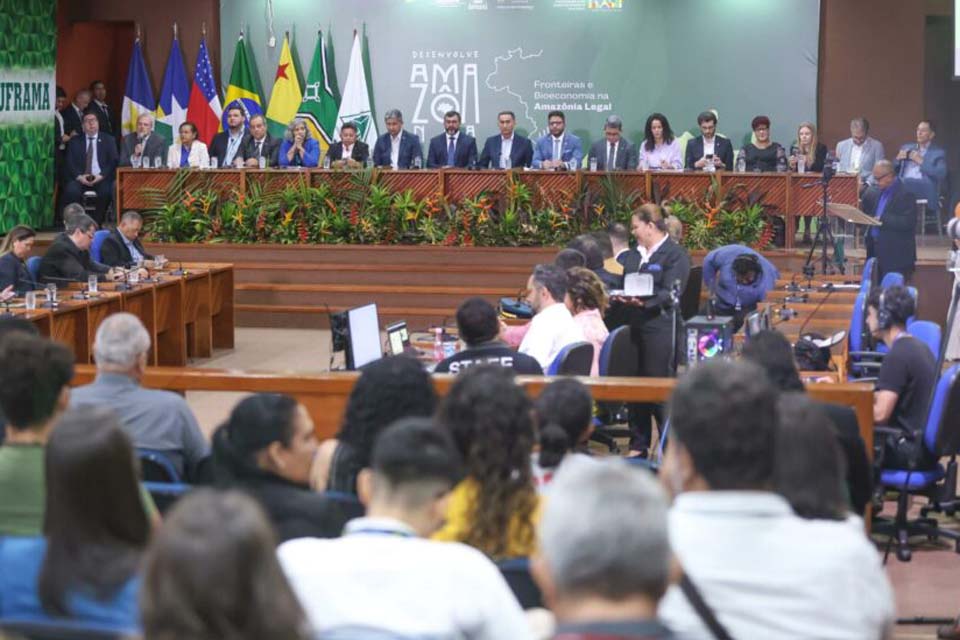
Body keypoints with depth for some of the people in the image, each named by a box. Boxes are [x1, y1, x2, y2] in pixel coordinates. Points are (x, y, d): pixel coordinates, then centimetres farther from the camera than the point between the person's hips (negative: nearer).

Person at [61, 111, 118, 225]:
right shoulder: (75, 142, 15)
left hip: (101, 178, -1)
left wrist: (102, 176, -13)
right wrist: (79, 176, -13)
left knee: (106, 191, -33)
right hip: (80, 178, 1)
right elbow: (69, 162, 6)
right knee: (71, 191, -31)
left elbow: (113, 161, 4)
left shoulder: (108, 140, 13)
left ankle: (97, 223, -18)